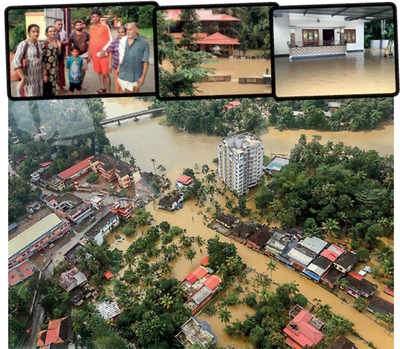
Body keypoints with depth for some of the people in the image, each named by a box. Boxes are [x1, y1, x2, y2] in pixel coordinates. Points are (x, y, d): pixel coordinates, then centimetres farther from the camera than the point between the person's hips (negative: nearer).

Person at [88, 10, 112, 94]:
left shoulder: (105, 26, -4)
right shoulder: (91, 28, 11)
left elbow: (110, 40, -5)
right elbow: (90, 41, 18)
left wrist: (104, 50, -14)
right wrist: (89, 53, 13)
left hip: (103, 54, -5)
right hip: (94, 54, 5)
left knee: (106, 73, -5)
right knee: (99, 72, 11)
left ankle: (108, 91, 1)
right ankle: (102, 88, 24)